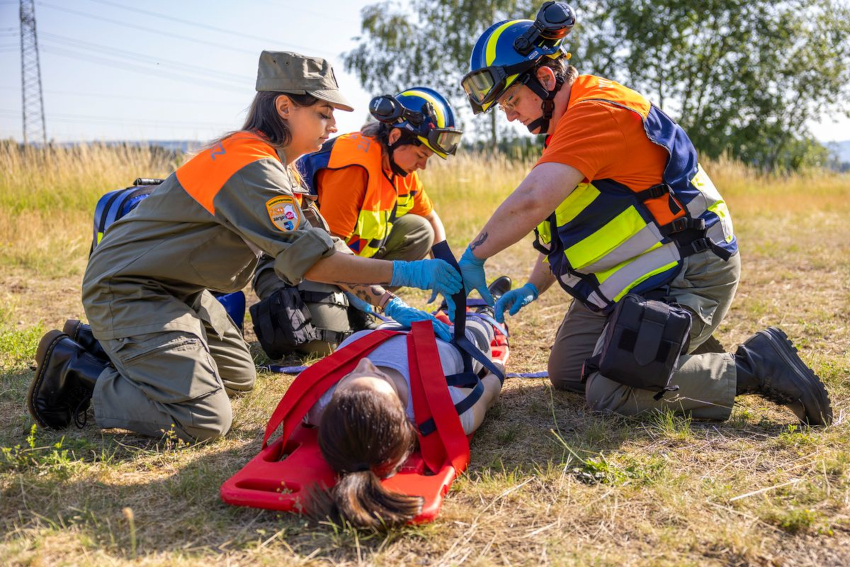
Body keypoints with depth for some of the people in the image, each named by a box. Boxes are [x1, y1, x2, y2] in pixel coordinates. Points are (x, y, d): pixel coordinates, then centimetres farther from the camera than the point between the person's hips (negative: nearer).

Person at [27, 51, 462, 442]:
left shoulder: (275, 168, 7)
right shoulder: (251, 167, -25)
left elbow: (324, 243, 5)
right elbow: (307, 257, -31)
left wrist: (386, 302, -4)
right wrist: (404, 272, -28)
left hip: (177, 289, 10)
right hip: (127, 291, -10)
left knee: (239, 377, 19)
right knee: (205, 420, -17)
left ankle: (103, 344, 23)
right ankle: (75, 372, 1)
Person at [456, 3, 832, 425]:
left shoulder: (596, 112, -21)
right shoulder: (569, 126, 14)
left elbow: (532, 201, -32)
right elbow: (562, 222, 19)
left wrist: (474, 256, -19)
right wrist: (532, 287, 10)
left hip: (688, 277, -10)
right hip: (636, 279, 10)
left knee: (609, 393, -19)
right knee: (566, 374, 8)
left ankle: (755, 367, -7)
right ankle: (687, 354, 18)